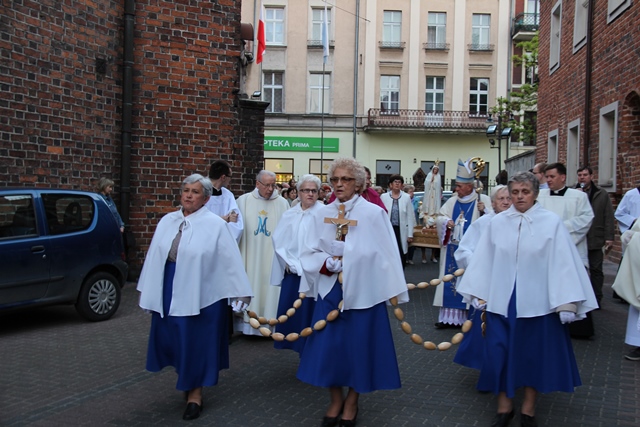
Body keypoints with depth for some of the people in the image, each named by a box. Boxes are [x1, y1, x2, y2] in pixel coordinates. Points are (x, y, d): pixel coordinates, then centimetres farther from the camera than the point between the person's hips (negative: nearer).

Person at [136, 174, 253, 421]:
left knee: (196, 342, 6)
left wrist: (240, 292, -10)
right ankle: (188, 380, 39)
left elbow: (230, 260, -9)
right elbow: (154, 256, 10)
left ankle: (195, 394, 24)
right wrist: (146, 288, 12)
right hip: (169, 291, 5)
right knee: (171, 340, 14)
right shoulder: (167, 221, 5)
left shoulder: (215, 224, -9)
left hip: (201, 293, -5)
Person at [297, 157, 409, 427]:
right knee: (328, 345, 7)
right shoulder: (322, 214, 3)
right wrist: (329, 263, -15)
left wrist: (394, 292, -8)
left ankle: (351, 403, 27)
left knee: (358, 346, 6)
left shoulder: (374, 213, -8)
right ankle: (335, 400, 28)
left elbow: (387, 254, -7)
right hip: (330, 291, 3)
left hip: (362, 292, -3)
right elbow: (310, 254, 4)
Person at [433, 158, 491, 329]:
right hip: (452, 250, 5)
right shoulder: (453, 201, 10)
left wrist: (484, 211, -28)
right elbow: (440, 218, 12)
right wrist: (446, 221, -9)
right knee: (450, 280, 7)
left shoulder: (483, 200, -4)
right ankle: (449, 316, 15)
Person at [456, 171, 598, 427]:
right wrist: (479, 294, 5)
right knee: (499, 353, 4)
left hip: (537, 301, -1)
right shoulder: (497, 223, 1)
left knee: (535, 355, 10)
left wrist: (566, 303, -11)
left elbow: (563, 263, -8)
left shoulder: (552, 223, -6)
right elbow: (484, 260, 5)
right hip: (502, 300, 2)